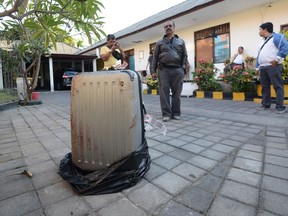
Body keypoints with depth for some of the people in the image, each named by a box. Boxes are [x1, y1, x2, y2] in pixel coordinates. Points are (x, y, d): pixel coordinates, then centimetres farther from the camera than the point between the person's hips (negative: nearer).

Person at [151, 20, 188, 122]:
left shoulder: (181, 41, 18)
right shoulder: (160, 42, 16)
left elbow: (184, 56, 12)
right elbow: (155, 57, 11)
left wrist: (183, 68, -1)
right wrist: (153, 70, 2)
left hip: (177, 70, 1)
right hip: (163, 69, 0)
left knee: (176, 92, 0)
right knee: (164, 91, -5)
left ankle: (176, 113, 9)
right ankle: (166, 113, 0)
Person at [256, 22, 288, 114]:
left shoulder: (277, 37, -2)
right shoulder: (262, 42, 23)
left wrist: (277, 59, -22)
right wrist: (257, 67, 17)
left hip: (273, 66, -8)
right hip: (263, 67, 9)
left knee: (277, 86, -7)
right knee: (264, 87, 11)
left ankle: (280, 107, -5)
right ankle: (265, 104, 19)